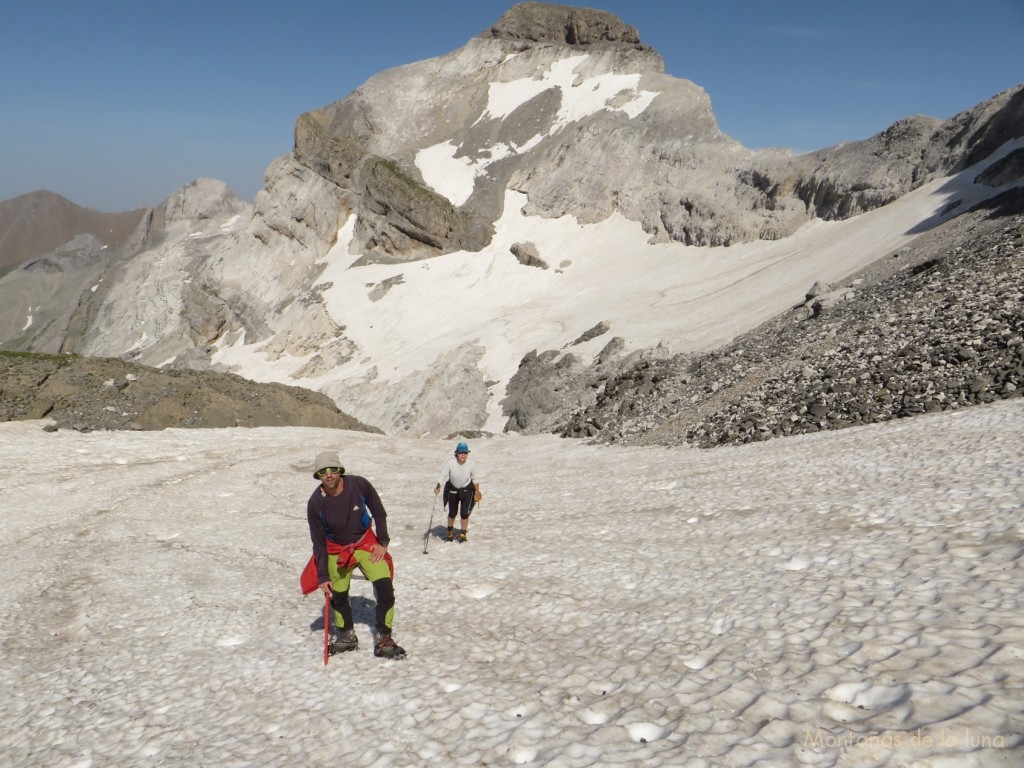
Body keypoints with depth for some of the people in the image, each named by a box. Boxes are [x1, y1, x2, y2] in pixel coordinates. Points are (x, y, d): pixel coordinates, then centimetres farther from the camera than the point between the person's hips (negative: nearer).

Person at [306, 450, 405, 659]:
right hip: (337, 550, 1)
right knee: (338, 595, 8)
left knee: (385, 587, -14)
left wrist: (383, 542, -7)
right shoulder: (315, 503, -18)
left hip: (366, 542, -1)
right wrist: (322, 576, -10)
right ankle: (346, 637, 34)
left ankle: (384, 640, 0)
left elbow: (379, 513, -4)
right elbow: (318, 542, -9)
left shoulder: (359, 485, -21)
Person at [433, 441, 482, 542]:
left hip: (467, 489, 0)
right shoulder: (450, 463, -27)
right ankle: (450, 530, 41)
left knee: (464, 513, -9)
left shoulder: (472, 463, -22)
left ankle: (463, 533, 17)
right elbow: (443, 475, -28)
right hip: (453, 489, 0)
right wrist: (438, 486, -45)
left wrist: (477, 491, 1)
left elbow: (474, 479, -6)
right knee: (452, 513, 9)